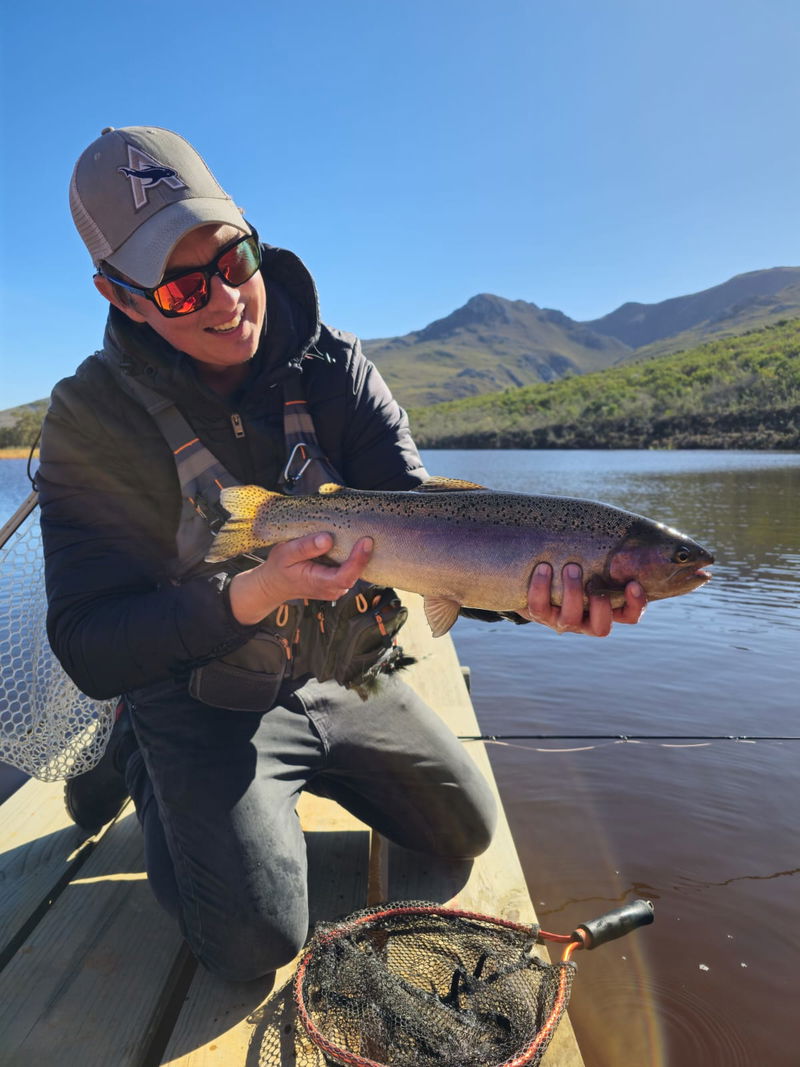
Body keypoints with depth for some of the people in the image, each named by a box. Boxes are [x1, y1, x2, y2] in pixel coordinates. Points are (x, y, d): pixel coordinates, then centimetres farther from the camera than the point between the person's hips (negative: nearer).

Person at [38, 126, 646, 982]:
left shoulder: (336, 367, -12)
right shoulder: (93, 419, -20)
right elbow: (88, 651, -23)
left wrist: (523, 584, -42)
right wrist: (251, 597, -41)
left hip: (339, 674, 4)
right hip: (202, 687, -3)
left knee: (468, 831, 13)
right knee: (256, 943, -13)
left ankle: (304, 766, 30)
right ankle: (147, 767, 12)